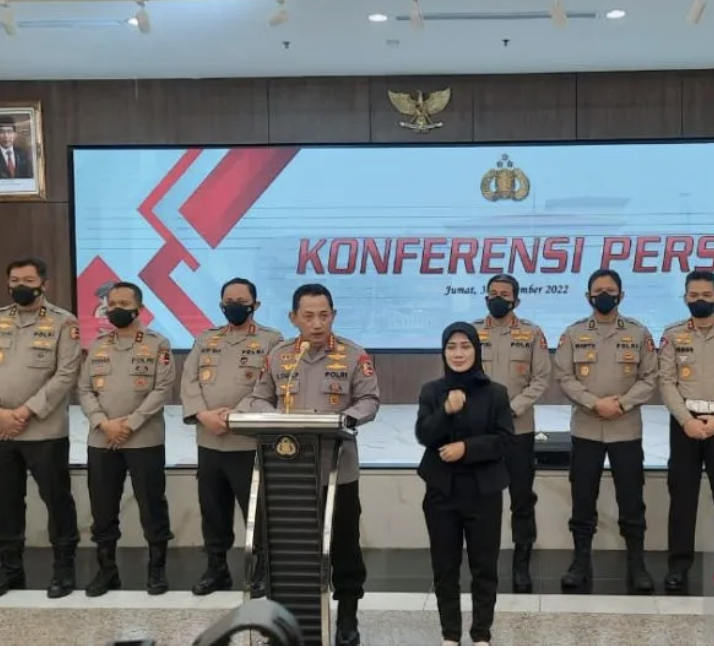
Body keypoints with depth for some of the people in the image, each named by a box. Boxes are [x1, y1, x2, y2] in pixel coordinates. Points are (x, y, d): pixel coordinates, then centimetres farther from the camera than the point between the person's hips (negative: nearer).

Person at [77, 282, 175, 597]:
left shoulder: (158, 344, 0)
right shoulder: (96, 345, 12)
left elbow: (163, 389, -8)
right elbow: (84, 390, 6)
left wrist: (130, 424, -14)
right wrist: (103, 423, -10)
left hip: (145, 440, -4)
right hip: (100, 441, 4)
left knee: (152, 506, 3)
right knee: (103, 508, 9)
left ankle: (157, 569, 15)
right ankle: (106, 569, 22)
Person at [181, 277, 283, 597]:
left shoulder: (272, 340, 0)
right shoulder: (205, 340, 14)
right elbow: (189, 381, 5)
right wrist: (203, 415, -12)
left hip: (250, 442, -5)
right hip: (208, 442, 5)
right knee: (213, 510, 13)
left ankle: (264, 571, 14)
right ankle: (216, 569, 27)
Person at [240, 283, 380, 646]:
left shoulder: (353, 355, -1)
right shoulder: (278, 356, 6)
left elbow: (369, 401, -2)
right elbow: (259, 399, 10)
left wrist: (346, 419, -22)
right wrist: (275, 420, -12)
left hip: (338, 468, -2)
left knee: (344, 543, 8)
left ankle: (347, 617, 22)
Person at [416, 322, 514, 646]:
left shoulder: (495, 392, -1)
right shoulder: (431, 391, 3)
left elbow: (505, 440, -6)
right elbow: (423, 435, -8)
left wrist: (466, 447, -17)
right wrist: (446, 412, -24)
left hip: (483, 490, -1)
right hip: (441, 489, 1)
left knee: (484, 565, 5)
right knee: (445, 565, 7)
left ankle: (482, 634, 19)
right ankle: (450, 634, 20)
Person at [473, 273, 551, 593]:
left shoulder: (532, 334, 3)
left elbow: (541, 379, -2)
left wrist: (513, 408, -13)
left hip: (519, 429, -1)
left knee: (522, 500, 4)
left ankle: (522, 566, 14)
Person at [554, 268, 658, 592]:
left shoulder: (639, 333, 3)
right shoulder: (573, 333, 3)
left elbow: (650, 378, 0)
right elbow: (564, 377, -3)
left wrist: (621, 403, -14)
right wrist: (594, 403, -15)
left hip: (627, 429, 0)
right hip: (585, 429, 0)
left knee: (631, 500, 5)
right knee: (583, 499, 6)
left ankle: (637, 564, 17)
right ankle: (581, 562, 17)